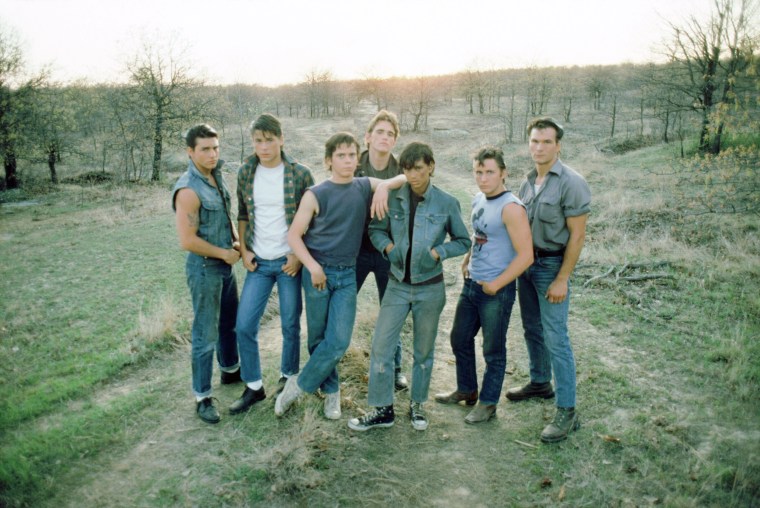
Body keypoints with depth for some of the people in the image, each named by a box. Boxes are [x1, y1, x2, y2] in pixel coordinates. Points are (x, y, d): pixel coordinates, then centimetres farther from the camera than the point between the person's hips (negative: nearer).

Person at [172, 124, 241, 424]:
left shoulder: (216, 177, 4)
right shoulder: (189, 190, -22)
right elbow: (187, 241, -25)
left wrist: (237, 241, 1)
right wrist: (224, 253, -14)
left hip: (225, 265, 8)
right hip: (204, 268, -8)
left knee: (230, 322, 23)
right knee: (206, 335, 1)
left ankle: (230, 370, 44)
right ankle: (202, 397, 14)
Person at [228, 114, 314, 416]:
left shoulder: (300, 174, -7)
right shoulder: (245, 173, 3)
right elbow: (243, 215, 13)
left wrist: (299, 255, -10)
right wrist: (244, 250, 3)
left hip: (289, 261, -3)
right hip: (258, 263, 3)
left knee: (290, 325, 8)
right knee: (244, 326, 1)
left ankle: (288, 377, 32)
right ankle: (253, 387, 19)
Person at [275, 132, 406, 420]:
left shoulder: (365, 186, 4)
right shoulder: (316, 195, -5)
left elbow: (405, 178, 6)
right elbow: (294, 235, -4)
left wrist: (384, 186, -14)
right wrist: (313, 266, -17)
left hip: (347, 274, 2)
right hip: (318, 272, -2)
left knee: (339, 341, -6)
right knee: (318, 338, 8)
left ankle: (298, 385, 14)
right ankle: (331, 389, 30)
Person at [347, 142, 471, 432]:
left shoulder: (447, 203, -7)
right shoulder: (393, 199, -3)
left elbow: (463, 242, 2)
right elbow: (376, 230, 9)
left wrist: (437, 252, -15)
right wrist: (389, 247, -11)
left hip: (430, 288, -1)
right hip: (398, 285, 1)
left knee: (424, 351, 13)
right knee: (381, 346, -2)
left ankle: (417, 405, 33)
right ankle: (382, 410, 14)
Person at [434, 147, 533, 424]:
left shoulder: (511, 208, -19)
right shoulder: (478, 200, 6)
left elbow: (525, 255, -22)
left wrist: (495, 285, -17)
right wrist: (467, 261, 10)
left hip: (496, 291, -8)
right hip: (471, 284, 8)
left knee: (493, 350, 8)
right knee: (460, 339, 19)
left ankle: (488, 403, 25)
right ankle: (466, 390, 39)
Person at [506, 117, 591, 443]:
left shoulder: (571, 183, -14)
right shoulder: (528, 182, 8)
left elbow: (577, 236, -16)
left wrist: (562, 279, -18)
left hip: (552, 265, -7)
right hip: (526, 262, 7)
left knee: (555, 339, -6)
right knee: (532, 330, 19)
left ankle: (567, 412, 3)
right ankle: (540, 383, 39)